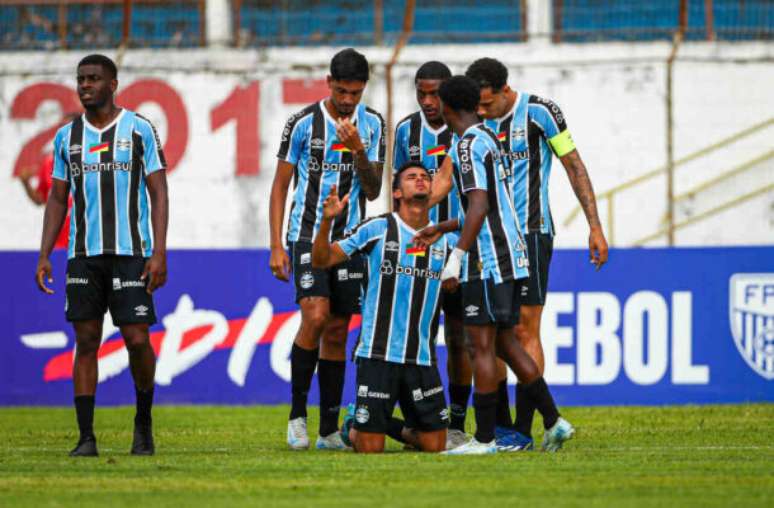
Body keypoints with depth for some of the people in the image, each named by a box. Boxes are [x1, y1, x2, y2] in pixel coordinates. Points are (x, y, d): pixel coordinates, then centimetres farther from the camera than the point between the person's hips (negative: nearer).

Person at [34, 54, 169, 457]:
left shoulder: (139, 130, 0)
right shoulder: (68, 136, 11)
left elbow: (158, 194, -1)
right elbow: (58, 199, 15)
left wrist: (159, 253, -10)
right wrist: (44, 255, 6)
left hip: (131, 253, -3)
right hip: (83, 255, 3)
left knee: (137, 340, -7)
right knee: (86, 340, 0)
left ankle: (144, 419, 16)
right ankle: (86, 437, 2)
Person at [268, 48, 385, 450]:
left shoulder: (372, 125, 3)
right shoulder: (304, 123, -6)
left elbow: (373, 191, 1)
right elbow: (280, 187, -1)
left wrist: (358, 151, -16)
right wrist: (276, 247, -6)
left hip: (350, 238, 4)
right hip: (308, 235, -4)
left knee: (337, 331, 5)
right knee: (315, 316, -21)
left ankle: (329, 429, 9)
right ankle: (297, 413, -9)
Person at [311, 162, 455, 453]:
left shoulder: (447, 240, 7)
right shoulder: (376, 230, -2)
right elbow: (321, 260, -1)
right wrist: (327, 221, -16)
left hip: (422, 359, 3)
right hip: (378, 353, -3)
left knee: (435, 446, 3)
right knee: (370, 447, -3)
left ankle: (394, 427, 33)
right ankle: (352, 428, 31)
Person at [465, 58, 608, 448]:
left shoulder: (539, 112, -7)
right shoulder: (478, 123, 9)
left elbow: (574, 167, -3)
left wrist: (595, 227, -6)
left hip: (530, 234, -6)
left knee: (524, 331, -8)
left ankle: (523, 429, -7)